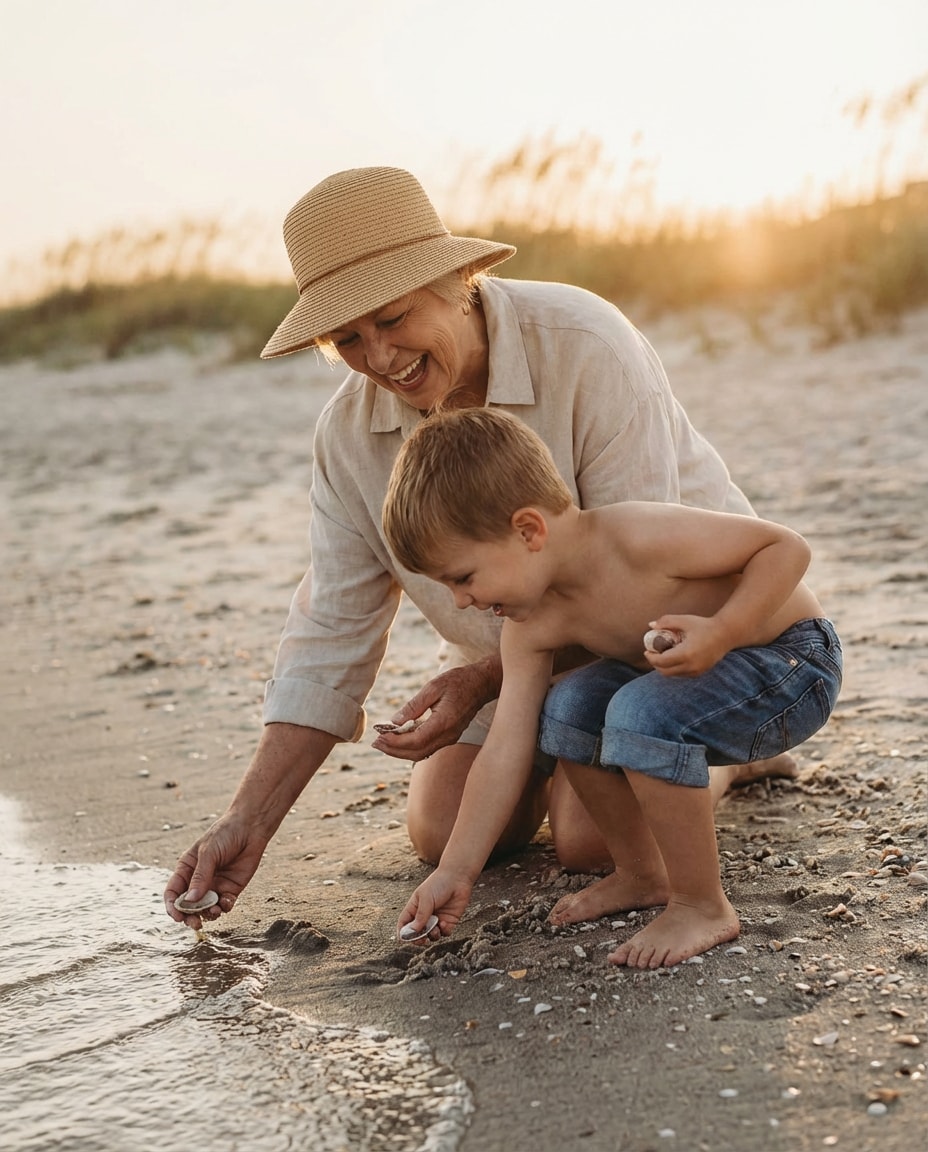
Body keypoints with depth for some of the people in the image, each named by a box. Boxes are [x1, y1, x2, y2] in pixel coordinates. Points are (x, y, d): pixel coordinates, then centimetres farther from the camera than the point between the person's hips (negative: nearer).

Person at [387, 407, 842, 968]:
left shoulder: (638, 538, -31)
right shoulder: (532, 629, -8)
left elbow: (787, 546, -25)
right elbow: (505, 751, -8)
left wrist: (719, 633, -37)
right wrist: (455, 872, -9)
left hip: (797, 660, -8)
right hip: (703, 671, 8)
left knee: (640, 714, -30)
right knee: (567, 709, -5)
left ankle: (704, 907, -14)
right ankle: (642, 875, 12)